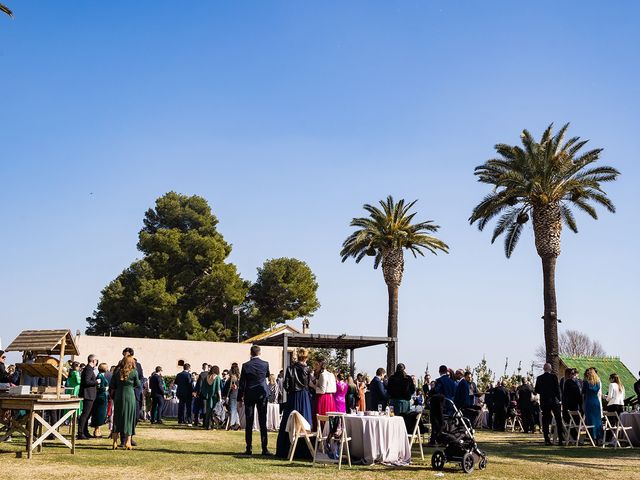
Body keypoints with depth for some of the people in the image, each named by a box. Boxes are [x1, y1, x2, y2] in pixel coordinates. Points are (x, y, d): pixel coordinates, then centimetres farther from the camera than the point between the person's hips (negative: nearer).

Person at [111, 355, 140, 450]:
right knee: (129, 418, 5)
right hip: (130, 395, -3)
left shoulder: (117, 371, 2)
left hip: (118, 396, 3)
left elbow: (113, 385, 6)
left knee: (117, 418, 10)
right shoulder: (134, 372, -6)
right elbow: (138, 385, 3)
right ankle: (128, 442, 5)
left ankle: (115, 442, 8)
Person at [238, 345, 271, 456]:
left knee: (249, 423, 5)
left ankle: (249, 448, 5)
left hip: (249, 395, -1)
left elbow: (242, 383, -4)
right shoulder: (265, 364, -3)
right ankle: (264, 448, -1)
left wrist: (240, 398, 3)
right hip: (262, 394, 1)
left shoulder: (246, 365, -7)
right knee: (263, 422, 2)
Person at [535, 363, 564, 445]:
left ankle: (547, 440, 2)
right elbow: (557, 388, -9)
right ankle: (561, 439, 1)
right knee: (559, 420, 5)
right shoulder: (554, 376, -7)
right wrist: (558, 398, 0)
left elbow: (536, 390, 5)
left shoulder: (539, 378, 1)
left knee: (545, 421, 5)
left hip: (544, 402, 2)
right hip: (554, 401, -2)